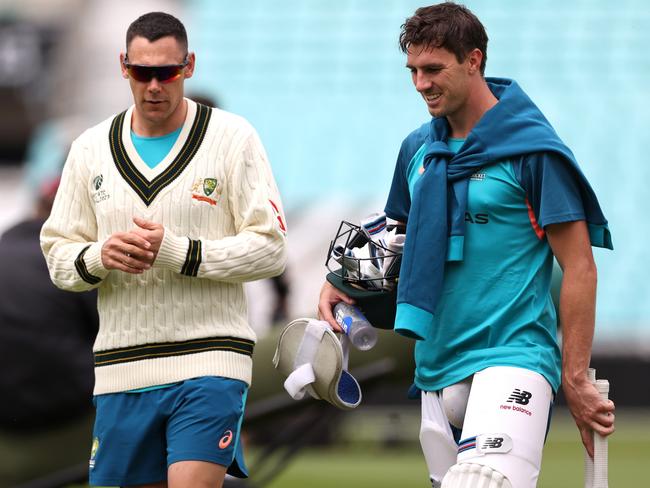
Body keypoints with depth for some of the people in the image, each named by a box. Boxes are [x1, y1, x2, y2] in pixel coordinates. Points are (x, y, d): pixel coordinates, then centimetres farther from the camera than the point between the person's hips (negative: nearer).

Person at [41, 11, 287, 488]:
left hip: (209, 362, -4)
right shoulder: (91, 149, 10)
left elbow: (270, 247, -4)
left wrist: (177, 252, -15)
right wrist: (97, 259, -10)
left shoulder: (233, 137, 0)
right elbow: (58, 254, 13)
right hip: (122, 370, 4)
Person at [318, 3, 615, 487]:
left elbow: (579, 268, -6)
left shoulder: (533, 150, -6)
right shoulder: (418, 149, 14)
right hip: (437, 369, 7)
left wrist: (575, 379, -10)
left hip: (510, 356, -7)